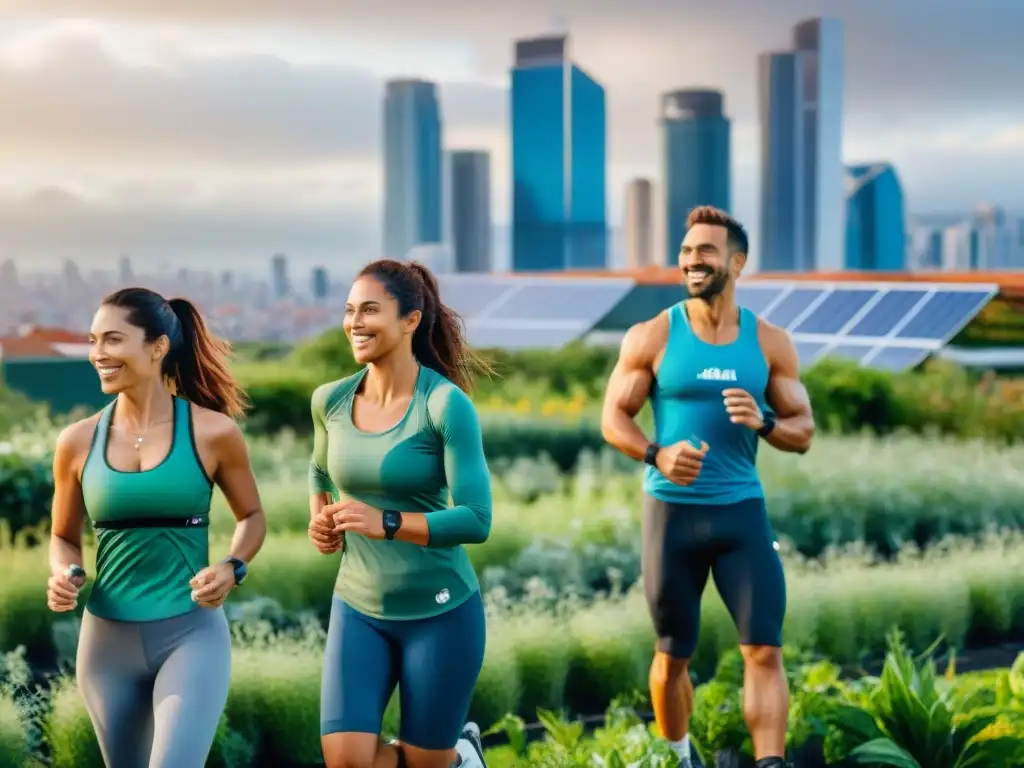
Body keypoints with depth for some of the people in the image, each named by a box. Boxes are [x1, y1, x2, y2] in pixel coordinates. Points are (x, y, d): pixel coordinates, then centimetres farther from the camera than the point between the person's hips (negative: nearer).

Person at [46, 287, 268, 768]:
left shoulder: (212, 432, -6)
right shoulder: (78, 441, 0)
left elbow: (252, 516, 8)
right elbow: (64, 537, 12)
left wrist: (232, 569, -11)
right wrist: (65, 577, -9)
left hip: (192, 633, -3)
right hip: (108, 637, 3)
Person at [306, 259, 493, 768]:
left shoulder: (445, 404, -16)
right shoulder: (330, 401, -1)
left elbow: (476, 520, -20)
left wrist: (387, 524, -29)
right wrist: (319, 518, 2)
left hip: (441, 611, -4)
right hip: (358, 609, 4)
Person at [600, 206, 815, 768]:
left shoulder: (770, 344, 3)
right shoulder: (652, 337, -2)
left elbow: (803, 431, 6)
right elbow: (613, 418, 0)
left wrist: (764, 422, -16)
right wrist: (657, 454, -19)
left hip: (742, 510, 1)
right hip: (672, 511, -1)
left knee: (765, 650, -10)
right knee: (673, 655, 11)